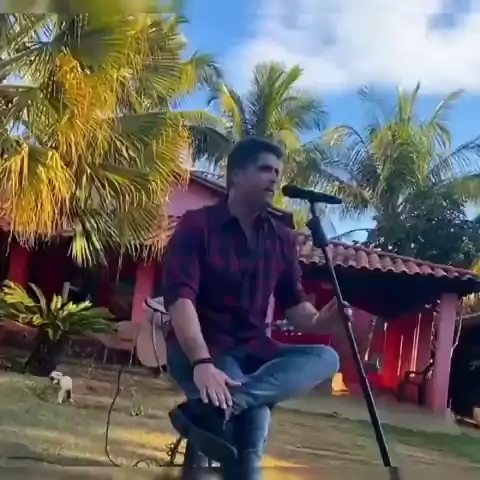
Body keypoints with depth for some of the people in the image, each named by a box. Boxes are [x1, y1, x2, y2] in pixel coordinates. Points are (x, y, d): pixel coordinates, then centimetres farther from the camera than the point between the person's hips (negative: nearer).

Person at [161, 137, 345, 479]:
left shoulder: (283, 239, 10)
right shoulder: (197, 225, -7)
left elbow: (294, 302, 8)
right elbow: (180, 298, -18)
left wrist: (319, 320, -16)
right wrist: (202, 362, -34)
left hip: (253, 350, 6)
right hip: (199, 349, -6)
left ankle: (214, 409, -37)